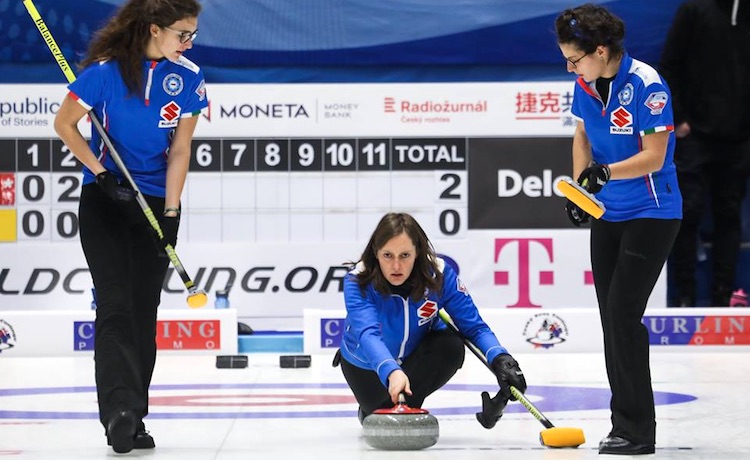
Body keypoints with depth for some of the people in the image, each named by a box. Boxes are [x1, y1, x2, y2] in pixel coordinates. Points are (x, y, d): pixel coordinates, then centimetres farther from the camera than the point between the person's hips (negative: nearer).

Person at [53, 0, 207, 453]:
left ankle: (132, 419, 12)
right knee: (115, 305, -15)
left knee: (144, 313, 5)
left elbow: (179, 150, -1)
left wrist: (170, 213, -7)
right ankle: (120, 409, -23)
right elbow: (64, 124, -6)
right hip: (105, 199, -3)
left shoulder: (188, 76, -4)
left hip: (156, 202, 4)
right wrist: (101, 173, -12)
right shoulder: (108, 69, -16)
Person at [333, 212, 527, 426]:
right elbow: (367, 334, -49)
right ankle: (370, 410, 28)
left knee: (451, 347, -29)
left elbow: (474, 326, -27)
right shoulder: (358, 281, -34)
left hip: (416, 354, 0)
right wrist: (392, 372, -69)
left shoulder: (440, 275, -29)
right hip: (368, 363, 0)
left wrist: (501, 359, -47)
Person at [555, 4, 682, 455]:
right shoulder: (585, 84, 0)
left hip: (652, 214, -8)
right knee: (612, 318, 8)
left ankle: (636, 430, -6)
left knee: (622, 314, -13)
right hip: (608, 214, 8)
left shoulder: (647, 84, -20)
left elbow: (654, 157, -20)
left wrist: (605, 172, -34)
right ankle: (627, 425, 17)